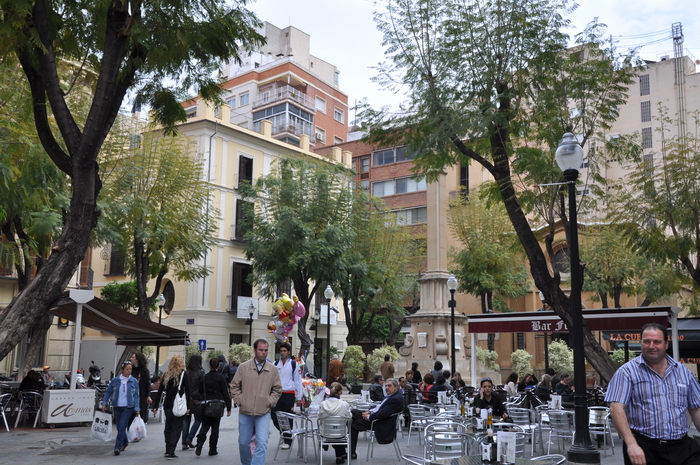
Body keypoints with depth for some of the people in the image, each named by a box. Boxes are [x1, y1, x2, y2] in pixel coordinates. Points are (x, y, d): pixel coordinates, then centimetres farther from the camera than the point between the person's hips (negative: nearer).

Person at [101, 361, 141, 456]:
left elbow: (136, 396, 2)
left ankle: (117, 447, -3)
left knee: (122, 427, -10)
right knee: (119, 427, 11)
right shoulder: (115, 380, 1)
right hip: (117, 407, 2)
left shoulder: (134, 381, -1)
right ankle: (125, 442, 34)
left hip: (128, 408, -2)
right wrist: (104, 403, 4)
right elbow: (108, 392, 10)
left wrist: (137, 408, -2)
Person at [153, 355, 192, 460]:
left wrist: (156, 406, 9)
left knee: (168, 427, 18)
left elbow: (160, 390, 5)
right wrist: (188, 407, -7)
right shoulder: (184, 374, -6)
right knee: (176, 428, 2)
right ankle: (171, 452, -2)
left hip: (167, 405, 4)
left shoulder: (166, 374, 5)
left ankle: (168, 450, 23)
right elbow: (187, 391, -10)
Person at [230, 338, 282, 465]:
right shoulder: (243, 367, -2)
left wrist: (270, 402, -4)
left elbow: (277, 389, 8)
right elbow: (234, 386, 5)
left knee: (262, 443, -12)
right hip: (245, 412, 1)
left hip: (263, 413, -1)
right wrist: (240, 401, -3)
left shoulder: (273, 370, 0)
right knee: (243, 442, 13)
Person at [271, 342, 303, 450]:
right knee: (274, 416, 0)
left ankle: (288, 441, 12)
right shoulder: (275, 364, 8)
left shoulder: (294, 364, 0)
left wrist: (299, 396, -2)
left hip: (289, 394, -3)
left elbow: (298, 380, 2)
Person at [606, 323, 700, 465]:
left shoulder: (683, 372, 10)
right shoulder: (627, 372, -5)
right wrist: (631, 444, -24)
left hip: (682, 446, 3)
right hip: (643, 448, -3)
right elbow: (616, 408, -13)